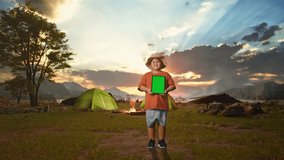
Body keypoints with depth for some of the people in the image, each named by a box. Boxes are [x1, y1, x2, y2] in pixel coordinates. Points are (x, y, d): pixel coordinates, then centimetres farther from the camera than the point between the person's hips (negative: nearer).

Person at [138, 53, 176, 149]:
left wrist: (166, 90, -11)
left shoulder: (166, 74, 10)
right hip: (150, 104, 0)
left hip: (162, 104, 0)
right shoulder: (146, 75, 10)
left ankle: (161, 141, 20)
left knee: (162, 123, 6)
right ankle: (151, 141, 18)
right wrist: (147, 89, -12)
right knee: (150, 123, 4)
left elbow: (172, 85, 8)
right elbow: (140, 87, 7)